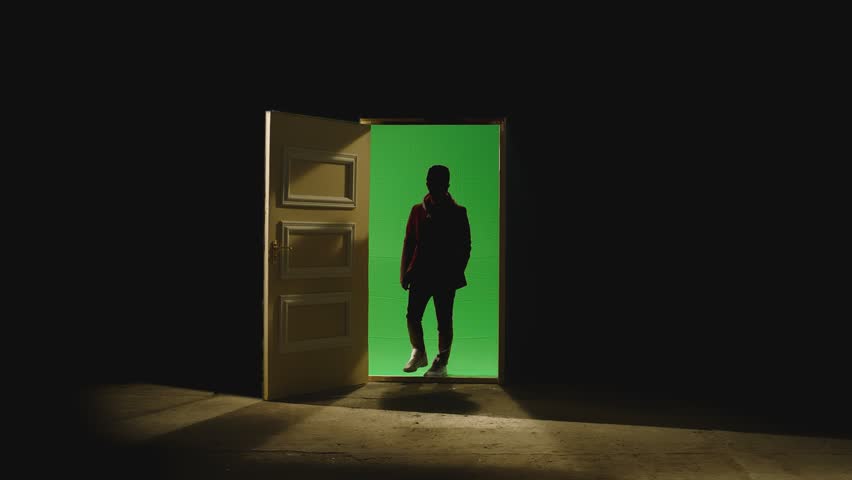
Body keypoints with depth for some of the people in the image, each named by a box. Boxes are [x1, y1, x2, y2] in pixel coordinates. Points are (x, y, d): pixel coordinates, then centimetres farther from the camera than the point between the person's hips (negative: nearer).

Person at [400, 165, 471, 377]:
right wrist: (405, 272, 4)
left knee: (444, 320, 3)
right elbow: (409, 242, 10)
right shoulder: (418, 210, 8)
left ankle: (441, 363, 14)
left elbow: (465, 246, 2)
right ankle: (419, 353, 21)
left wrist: (457, 273, -5)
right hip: (420, 273, 2)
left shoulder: (458, 212, 1)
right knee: (412, 316, -2)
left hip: (445, 276, -2)